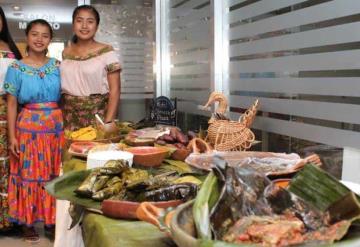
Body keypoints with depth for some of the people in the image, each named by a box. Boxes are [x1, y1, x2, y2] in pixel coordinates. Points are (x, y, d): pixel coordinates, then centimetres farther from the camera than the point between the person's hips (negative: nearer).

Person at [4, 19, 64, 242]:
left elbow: (64, 97, 9)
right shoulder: (17, 68, -1)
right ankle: (28, 222, 18)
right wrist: (12, 136, -6)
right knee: (29, 174, 4)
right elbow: (12, 104, -1)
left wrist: (66, 128, 3)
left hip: (55, 126, 2)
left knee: (53, 175, 7)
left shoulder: (57, 66, 6)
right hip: (28, 127, -2)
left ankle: (50, 221, 20)